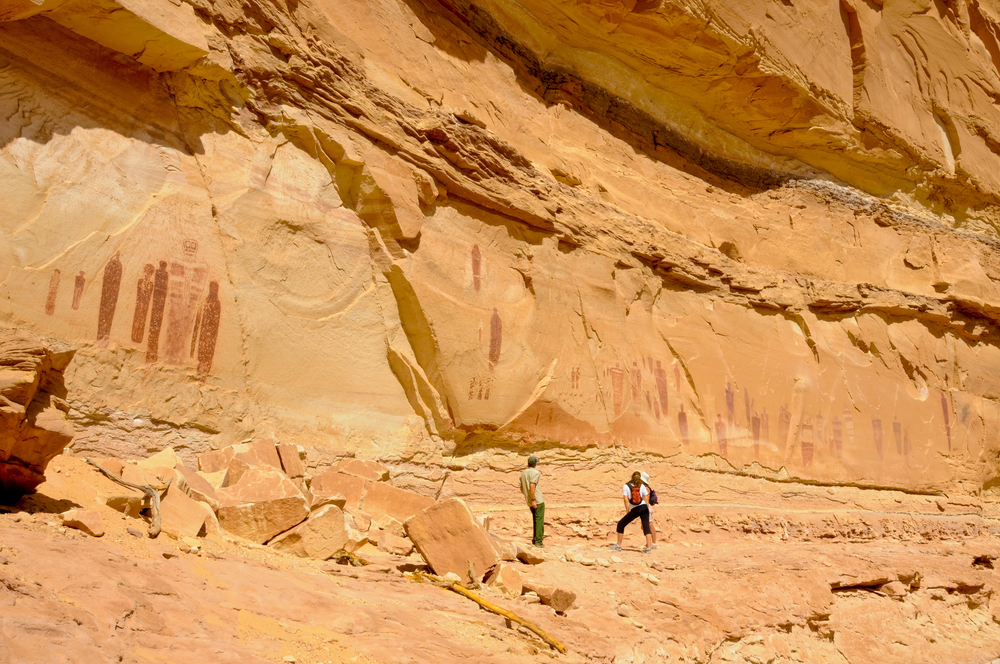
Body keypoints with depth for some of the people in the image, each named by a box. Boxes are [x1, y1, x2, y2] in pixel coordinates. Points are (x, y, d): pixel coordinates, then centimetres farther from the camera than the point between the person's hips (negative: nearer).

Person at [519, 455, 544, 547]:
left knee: (535, 520, 19)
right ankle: (538, 542, -2)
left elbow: (521, 489, 15)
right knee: (539, 520, -1)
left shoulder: (523, 473, 12)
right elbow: (532, 486, -23)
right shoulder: (536, 472, -10)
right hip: (537, 501, -7)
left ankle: (535, 538, 22)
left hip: (529, 502, 7)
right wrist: (533, 499, -21)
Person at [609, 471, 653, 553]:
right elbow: (646, 499, 7)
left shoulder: (626, 486, 5)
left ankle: (618, 546, 15)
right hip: (644, 507, 2)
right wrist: (648, 511, 12)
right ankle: (648, 547, -8)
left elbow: (626, 500, -3)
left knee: (621, 524, 12)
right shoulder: (642, 486, 10)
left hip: (635, 510, -2)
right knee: (646, 527, 2)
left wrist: (627, 511, 0)